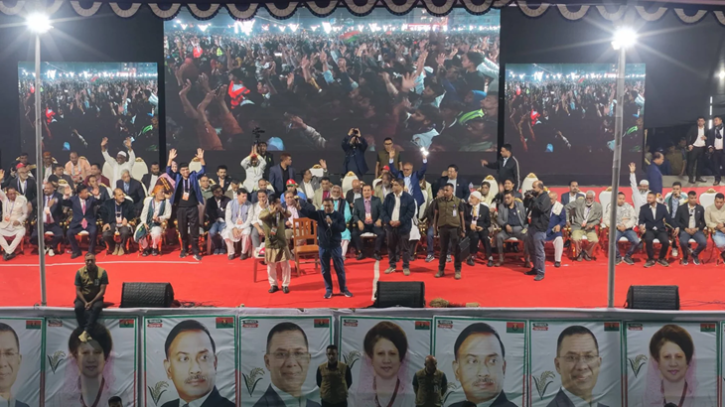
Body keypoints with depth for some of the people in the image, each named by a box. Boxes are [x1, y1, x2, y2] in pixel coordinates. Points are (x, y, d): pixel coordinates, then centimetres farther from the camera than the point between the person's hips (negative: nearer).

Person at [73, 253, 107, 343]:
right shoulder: (80, 272, -5)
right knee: (78, 307, -31)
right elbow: (78, 290, -4)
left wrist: (92, 302, -20)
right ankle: (87, 333, -27)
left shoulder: (102, 272, -9)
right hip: (83, 297, 1)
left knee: (97, 307, -35)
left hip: (96, 298, -1)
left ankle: (86, 332, -33)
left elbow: (102, 291, -10)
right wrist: (85, 302, -18)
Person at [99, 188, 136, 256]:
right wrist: (105, 223, -7)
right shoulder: (108, 203, 10)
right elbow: (102, 213, 9)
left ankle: (122, 247, -4)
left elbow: (133, 214, 5)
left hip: (124, 224, -1)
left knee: (125, 232, -38)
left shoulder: (128, 203, 8)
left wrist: (127, 219, -14)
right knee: (105, 234, -30)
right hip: (112, 224, 1)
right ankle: (114, 246, 5)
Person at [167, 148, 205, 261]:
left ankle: (195, 252, 4)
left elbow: (203, 170, -5)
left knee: (194, 230, -1)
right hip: (181, 208, 1)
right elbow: (169, 172, -6)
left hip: (193, 208, -1)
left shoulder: (194, 176, 5)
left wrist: (201, 159, -20)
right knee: (182, 230, 9)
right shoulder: (177, 177, 6)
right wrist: (170, 159, -20)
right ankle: (184, 250, 23)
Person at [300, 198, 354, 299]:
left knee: (340, 268, 7)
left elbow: (343, 228, -14)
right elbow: (307, 212, -8)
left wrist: (332, 223, -26)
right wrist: (300, 205, -27)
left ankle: (343, 289, 20)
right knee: (325, 270, 9)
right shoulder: (319, 214, -1)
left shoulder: (339, 215, -5)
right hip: (323, 246, 1)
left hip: (335, 246, -1)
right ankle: (328, 290, 21)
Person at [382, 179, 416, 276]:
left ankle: (406, 267, 11)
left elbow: (411, 212, -9)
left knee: (404, 247, 2)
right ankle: (392, 266, 21)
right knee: (391, 247, 11)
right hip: (390, 226, 4)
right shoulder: (389, 197, 5)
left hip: (403, 226, -4)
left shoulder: (408, 198, -7)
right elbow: (384, 210, 4)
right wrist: (388, 221, -11)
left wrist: (400, 221, -16)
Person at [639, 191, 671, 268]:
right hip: (649, 230, -1)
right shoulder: (643, 208, 3)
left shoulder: (662, 207, 6)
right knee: (648, 240, -35)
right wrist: (641, 226, -23)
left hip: (660, 230, 1)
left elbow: (668, 219, 4)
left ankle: (661, 259, 3)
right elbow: (641, 220, -2)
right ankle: (651, 260, -13)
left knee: (666, 242, -27)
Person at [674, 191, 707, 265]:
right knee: (683, 242, -34)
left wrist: (697, 229, -9)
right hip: (685, 230, -2)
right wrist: (685, 229, -13)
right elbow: (676, 221, 0)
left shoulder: (701, 208, 8)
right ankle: (685, 256, 0)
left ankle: (695, 254, 7)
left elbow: (704, 222, 10)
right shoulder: (681, 208, 2)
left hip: (696, 230, 2)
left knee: (704, 242, -27)